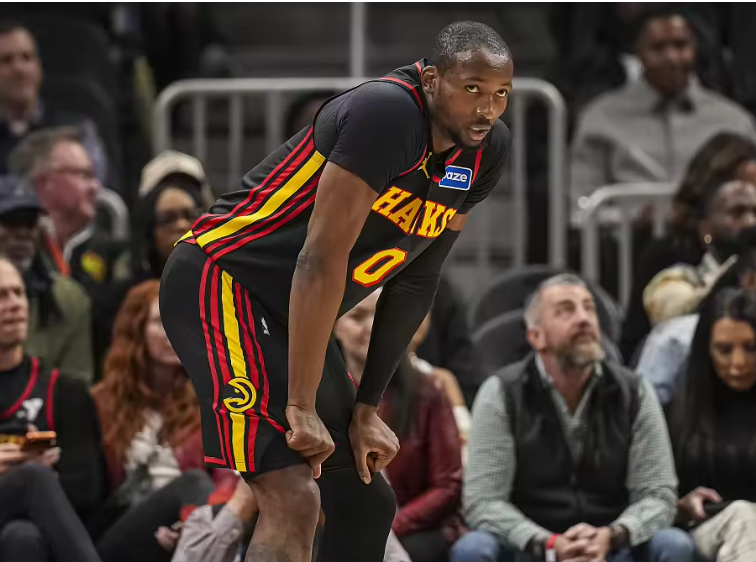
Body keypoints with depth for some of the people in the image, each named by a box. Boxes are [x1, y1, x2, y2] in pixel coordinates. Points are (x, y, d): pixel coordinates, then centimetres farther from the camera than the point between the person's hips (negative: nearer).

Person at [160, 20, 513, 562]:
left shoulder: (487, 149, 1)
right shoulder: (387, 112, -26)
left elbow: (415, 282, 9)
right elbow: (323, 258, -28)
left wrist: (368, 407, 8)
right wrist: (301, 408, -26)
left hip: (290, 314, 10)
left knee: (365, 504, 14)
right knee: (294, 500, -22)